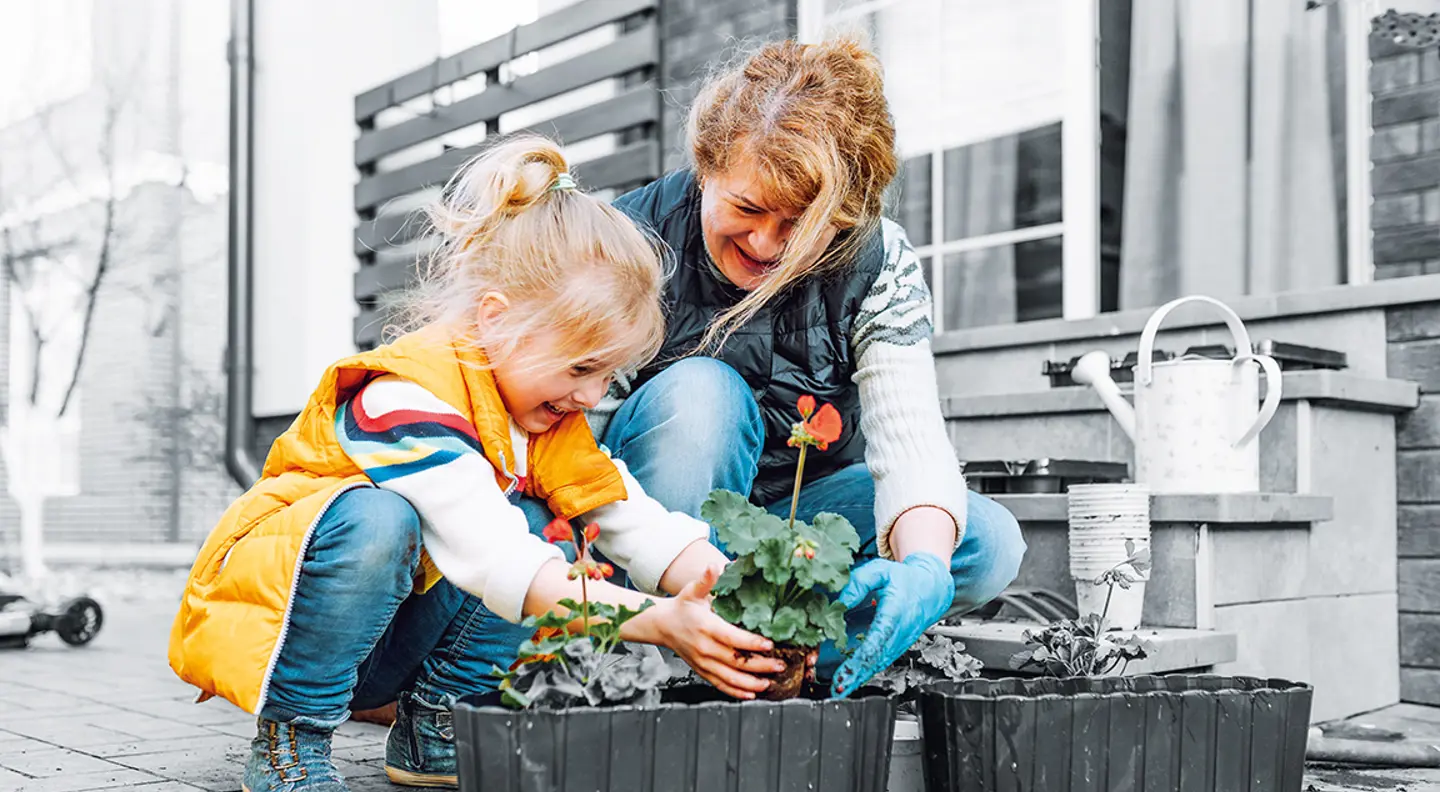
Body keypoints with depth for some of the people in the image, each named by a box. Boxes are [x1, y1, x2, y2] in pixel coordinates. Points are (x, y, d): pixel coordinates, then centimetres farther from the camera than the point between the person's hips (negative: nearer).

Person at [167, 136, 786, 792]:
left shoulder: (550, 417, 0)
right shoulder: (411, 395, -29)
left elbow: (639, 524, -5)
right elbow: (494, 565, -39)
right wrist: (659, 623, -45)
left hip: (386, 647, 7)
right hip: (260, 602, -7)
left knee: (535, 528, -12)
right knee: (375, 518, -36)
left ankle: (433, 725, -2)